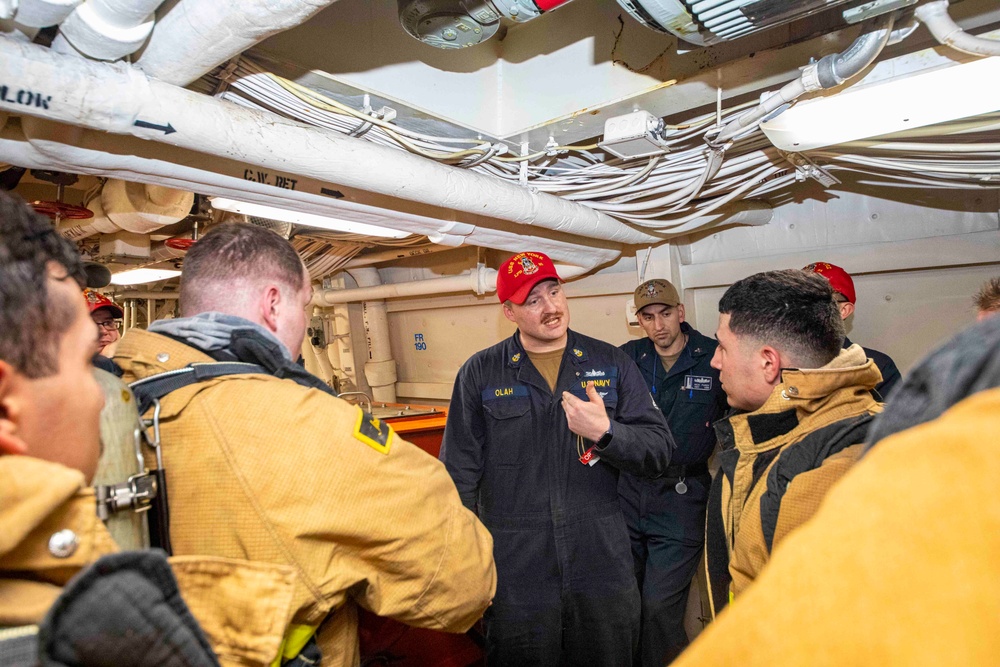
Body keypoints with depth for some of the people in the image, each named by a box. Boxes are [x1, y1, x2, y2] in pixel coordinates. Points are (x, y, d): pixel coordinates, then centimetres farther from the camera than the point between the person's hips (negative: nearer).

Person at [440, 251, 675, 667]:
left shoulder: (612, 364, 1)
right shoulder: (479, 374, -2)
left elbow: (660, 453, 0)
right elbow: (460, 473, 1)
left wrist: (605, 432, -18)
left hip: (603, 568, 2)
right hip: (514, 575, -1)